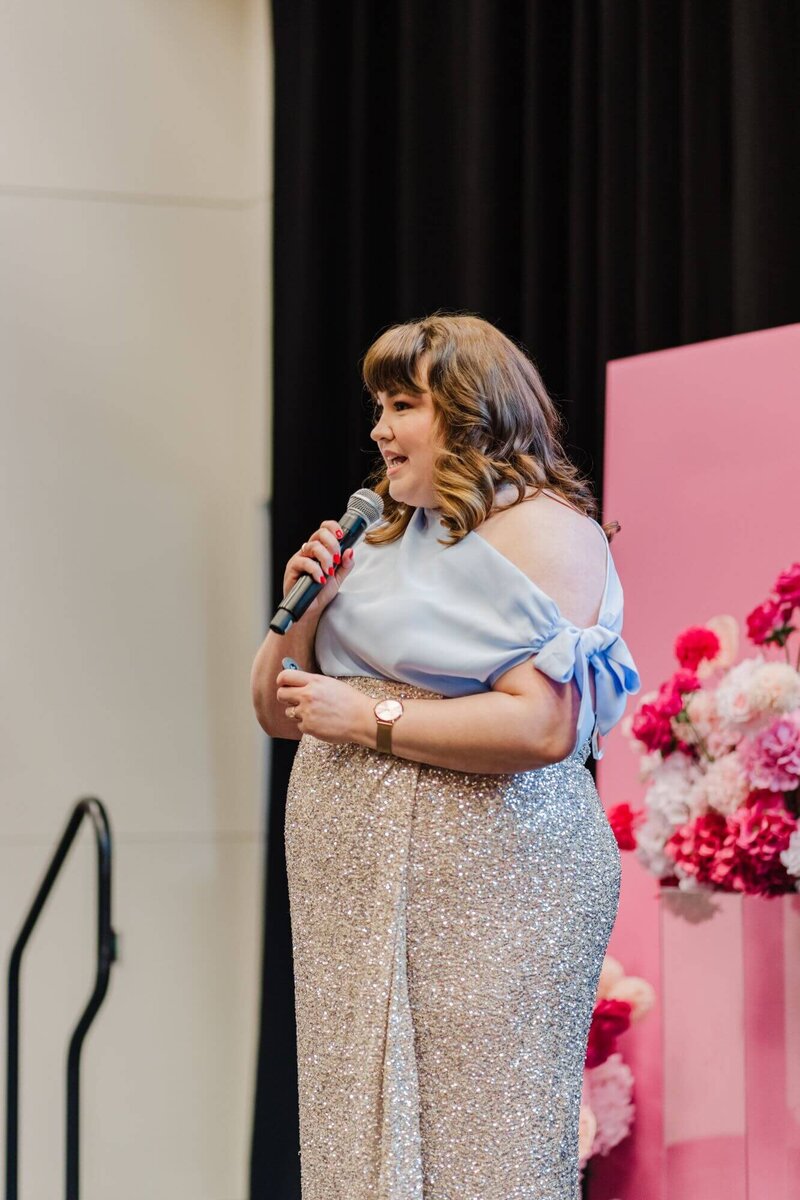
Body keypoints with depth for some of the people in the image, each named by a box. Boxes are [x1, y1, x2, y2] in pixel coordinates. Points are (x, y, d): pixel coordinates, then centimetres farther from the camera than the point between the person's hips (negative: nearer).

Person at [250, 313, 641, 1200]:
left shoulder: (541, 530, -5)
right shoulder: (381, 537, 20)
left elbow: (544, 726, -19)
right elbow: (276, 710, 22)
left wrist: (371, 718, -14)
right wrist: (302, 609, 4)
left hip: (484, 885, -8)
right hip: (353, 893, 8)